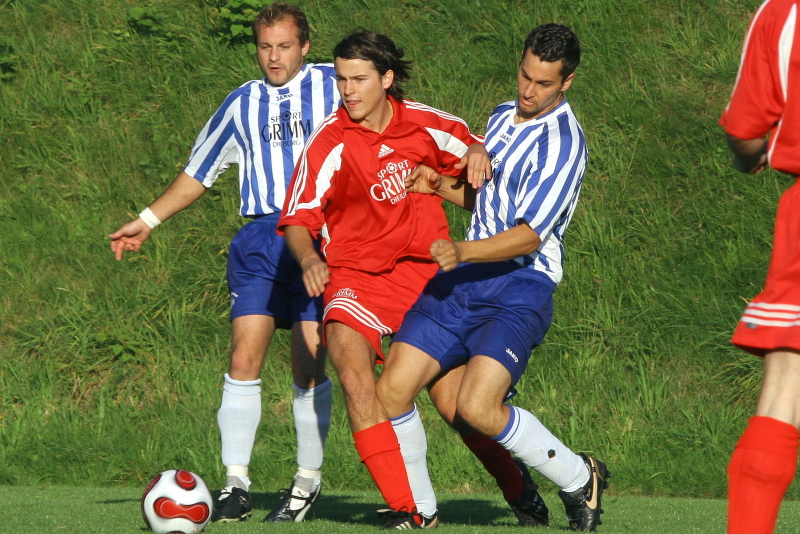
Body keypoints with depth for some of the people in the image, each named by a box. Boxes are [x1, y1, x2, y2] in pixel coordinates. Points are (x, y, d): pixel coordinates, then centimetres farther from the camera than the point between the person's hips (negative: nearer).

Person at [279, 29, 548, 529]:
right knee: (353, 373, -27)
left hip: (426, 271, 2)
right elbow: (298, 217, -16)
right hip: (355, 277, -1)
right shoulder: (331, 142, -12)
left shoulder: (422, 123, -3)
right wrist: (309, 258, -37)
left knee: (453, 399, -2)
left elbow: (468, 148, 16)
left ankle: (515, 483, 28)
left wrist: (478, 154, -8)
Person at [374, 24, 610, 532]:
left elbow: (529, 234, -20)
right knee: (392, 389, -4)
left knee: (479, 407, -23)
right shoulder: (503, 117, 14)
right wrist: (441, 184, 9)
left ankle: (579, 478, 0)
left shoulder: (563, 142, -13)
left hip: (521, 286, -7)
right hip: (465, 278, 8)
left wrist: (463, 252, -34)